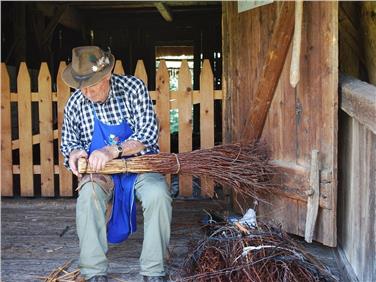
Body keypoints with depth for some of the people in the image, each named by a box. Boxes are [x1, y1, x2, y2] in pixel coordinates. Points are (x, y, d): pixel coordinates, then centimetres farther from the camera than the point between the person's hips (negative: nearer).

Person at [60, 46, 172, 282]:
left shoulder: (133, 87, -9)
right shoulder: (76, 103, -2)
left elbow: (149, 132, -17)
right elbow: (68, 141, 11)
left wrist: (113, 150, -32)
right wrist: (74, 152, -15)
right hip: (101, 170, 2)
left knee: (158, 194, -31)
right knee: (88, 195, -31)